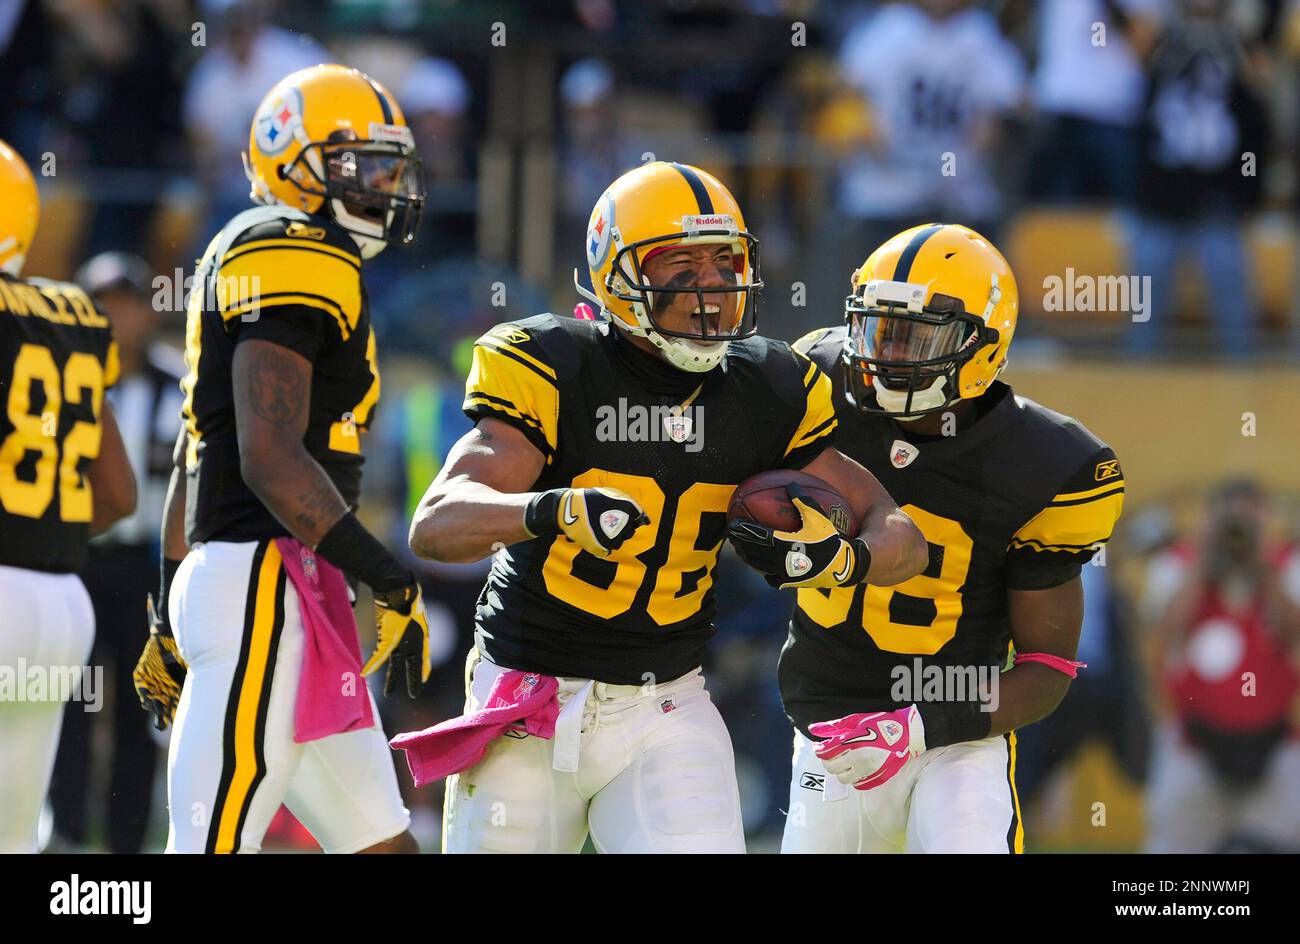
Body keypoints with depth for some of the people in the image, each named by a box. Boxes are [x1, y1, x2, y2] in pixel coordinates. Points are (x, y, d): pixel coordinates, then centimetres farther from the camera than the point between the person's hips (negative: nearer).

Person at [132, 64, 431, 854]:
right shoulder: (298, 263, -10)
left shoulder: (244, 258, 21)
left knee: (380, 846, 9)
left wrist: (173, 621, 27)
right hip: (264, 585, -11)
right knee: (216, 840, -11)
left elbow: (192, 463, 24)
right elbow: (270, 457, -20)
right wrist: (389, 583, -18)